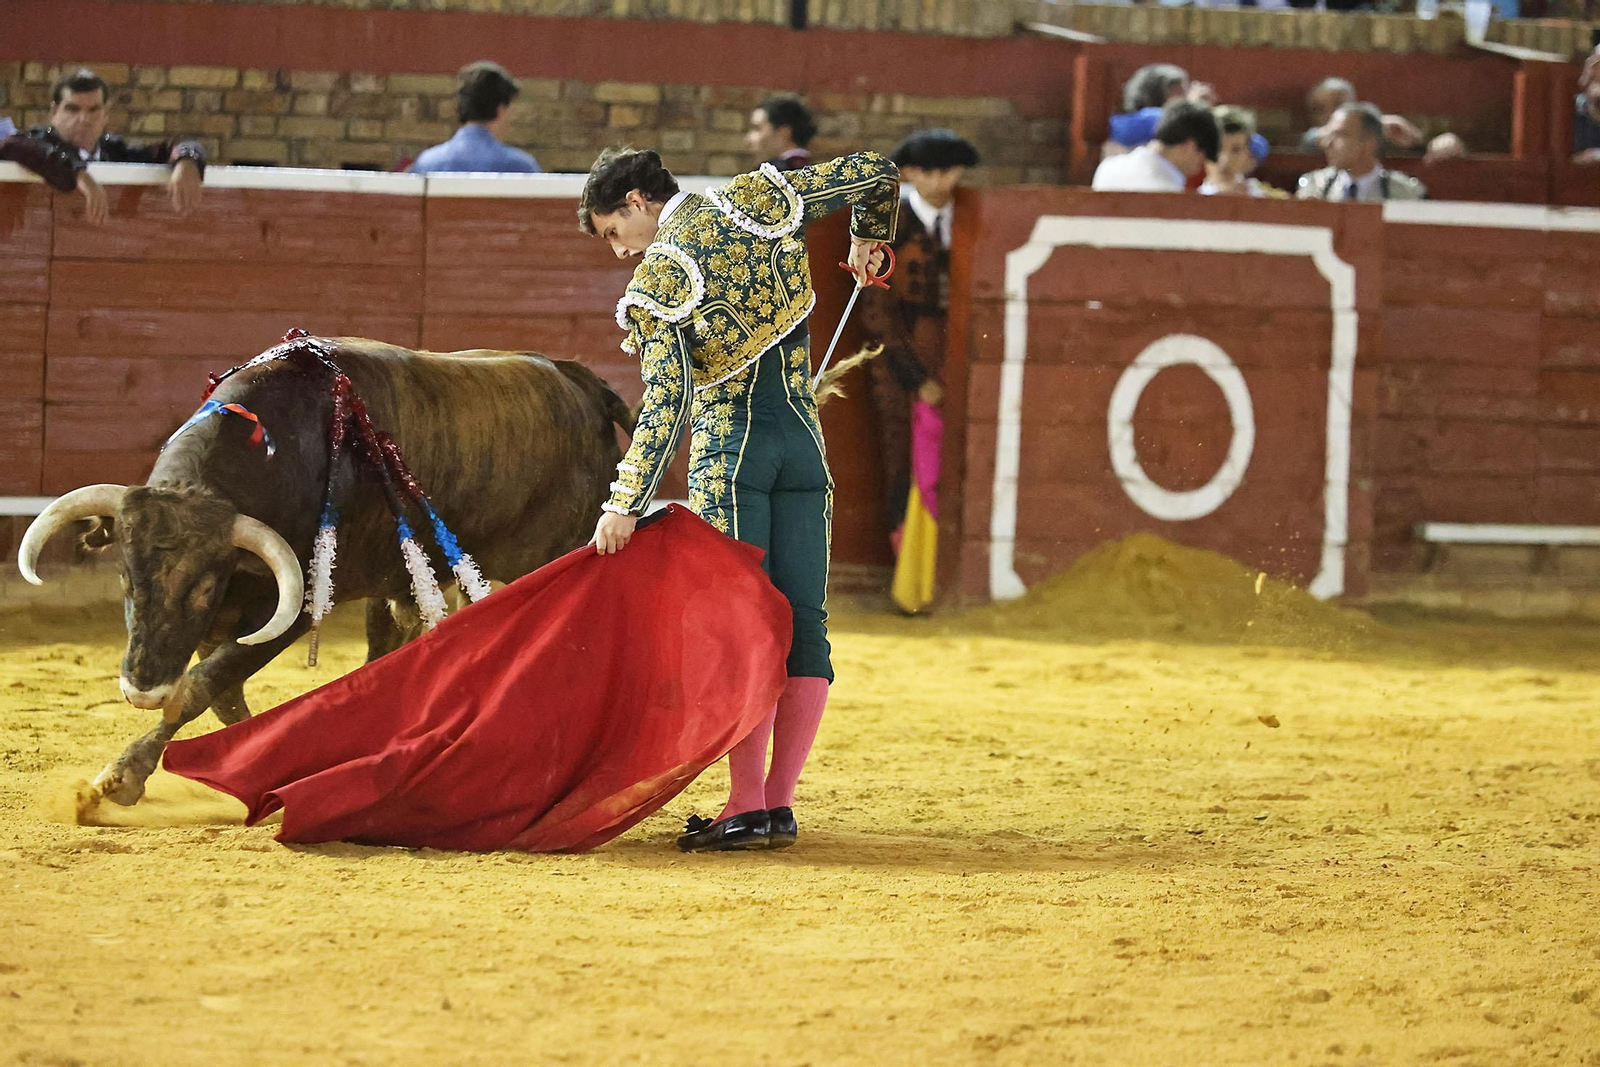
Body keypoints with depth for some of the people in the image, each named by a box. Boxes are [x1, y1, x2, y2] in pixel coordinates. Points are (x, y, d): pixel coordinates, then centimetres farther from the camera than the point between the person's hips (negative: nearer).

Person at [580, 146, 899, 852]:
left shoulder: (659, 277, -9)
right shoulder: (763, 198, 5)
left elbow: (664, 402, -18)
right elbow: (875, 174, 11)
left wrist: (625, 504, -19)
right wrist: (868, 241, 31)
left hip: (728, 449, -5)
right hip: (803, 441, 5)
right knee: (802, 622, 3)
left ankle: (748, 804, -9)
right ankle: (780, 803, 3)